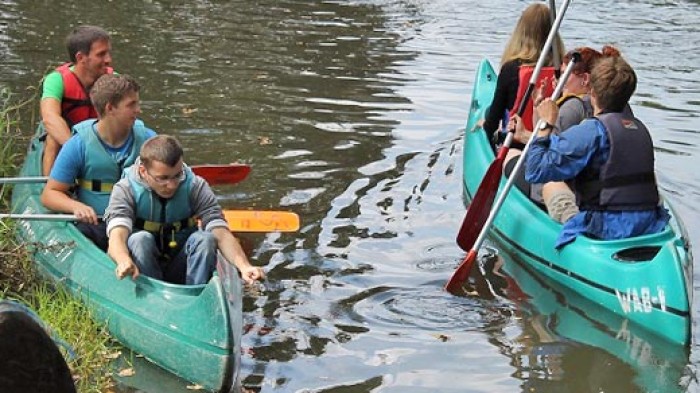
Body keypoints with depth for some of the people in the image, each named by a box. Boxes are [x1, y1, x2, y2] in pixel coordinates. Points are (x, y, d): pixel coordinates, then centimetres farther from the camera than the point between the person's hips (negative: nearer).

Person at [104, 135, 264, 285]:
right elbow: (117, 234, -30)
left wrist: (244, 266, -38)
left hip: (183, 271, 2)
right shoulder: (125, 190, -12)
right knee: (140, 239, -29)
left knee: (204, 238, -24)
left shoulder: (195, 187, -8)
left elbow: (221, 232, -19)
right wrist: (124, 262, -53)